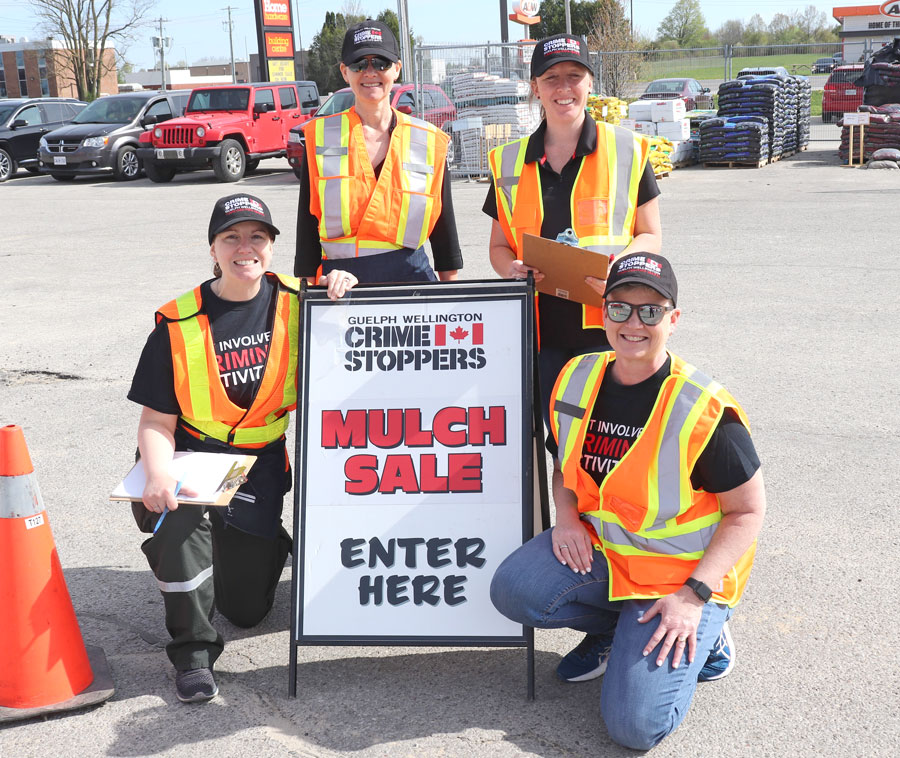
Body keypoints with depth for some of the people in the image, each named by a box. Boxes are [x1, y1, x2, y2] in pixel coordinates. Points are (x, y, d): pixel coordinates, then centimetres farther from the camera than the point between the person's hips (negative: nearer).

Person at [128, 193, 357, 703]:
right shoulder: (180, 322, -10)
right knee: (178, 511, -37)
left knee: (248, 608, 4)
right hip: (194, 451, -1)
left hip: (264, 460, 2)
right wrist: (159, 474, -30)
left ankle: (255, 546, 42)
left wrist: (340, 291, -17)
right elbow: (157, 421, -9)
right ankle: (193, 651, -17)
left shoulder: (295, 303, -4)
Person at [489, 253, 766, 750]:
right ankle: (615, 627, 9)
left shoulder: (705, 412, -20)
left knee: (635, 724, -17)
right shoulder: (577, 379, -3)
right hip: (598, 547, 5)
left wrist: (694, 595, -20)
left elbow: (749, 510, -12)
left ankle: (702, 630, 13)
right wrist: (566, 515, -7)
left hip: (682, 571, -5)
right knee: (513, 590, -21)